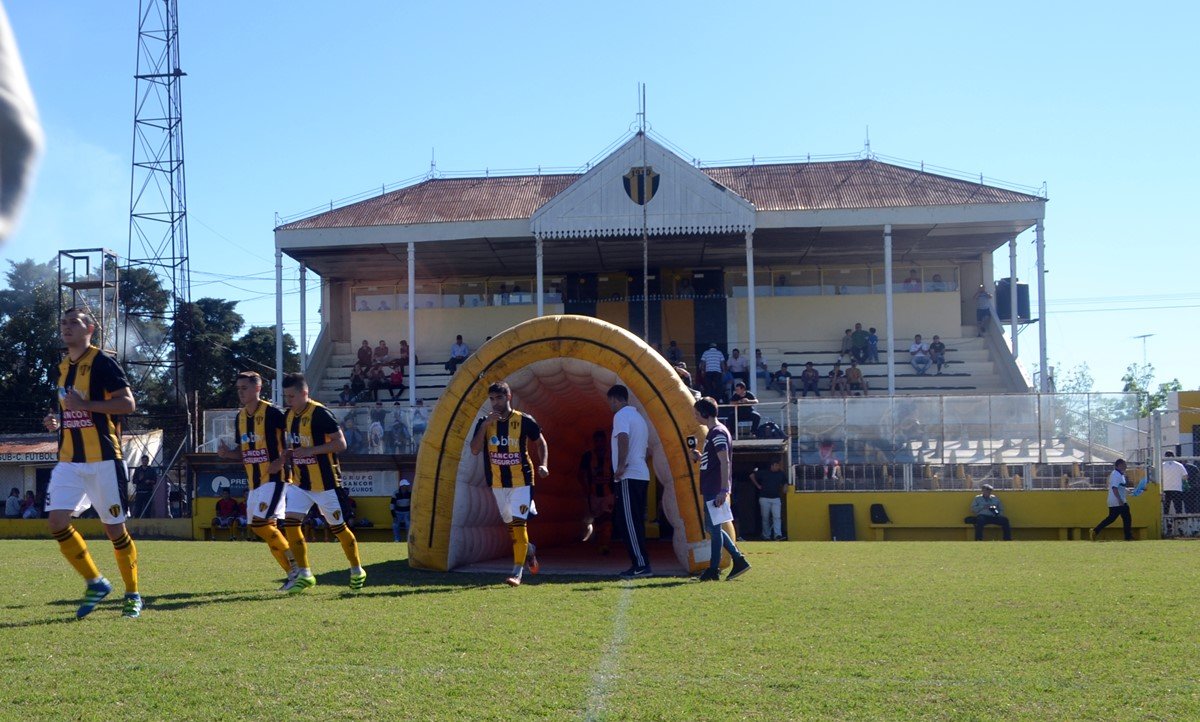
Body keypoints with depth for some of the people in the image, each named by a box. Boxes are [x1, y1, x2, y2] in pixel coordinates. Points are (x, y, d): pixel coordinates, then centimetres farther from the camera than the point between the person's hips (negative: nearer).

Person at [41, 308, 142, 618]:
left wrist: (85, 404, -21)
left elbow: (128, 404, -15)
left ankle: (133, 595, 16)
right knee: (58, 522, -7)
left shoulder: (102, 363, -8)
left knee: (114, 528, 0)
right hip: (69, 461, 7)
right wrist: (57, 421, 7)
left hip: (103, 459, -6)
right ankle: (96, 583, 10)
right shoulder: (63, 367, 15)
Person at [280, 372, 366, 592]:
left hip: (325, 482, -7)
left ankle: (357, 571, 23)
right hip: (299, 483, 7)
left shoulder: (320, 414, -18)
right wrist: (287, 455, 0)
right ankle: (304, 575, 6)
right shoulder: (289, 416, 6)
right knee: (291, 524, -5)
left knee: (338, 527, 4)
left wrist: (311, 450, -26)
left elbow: (340, 444, -19)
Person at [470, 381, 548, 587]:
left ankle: (517, 572, -12)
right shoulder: (484, 422, -1)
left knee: (519, 523, -13)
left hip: (522, 480, -4)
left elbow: (540, 442, 6)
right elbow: (475, 450, -12)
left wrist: (543, 465, -9)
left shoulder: (524, 420, -7)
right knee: (510, 524, 15)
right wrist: (485, 424, -21)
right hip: (497, 482, 4)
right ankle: (529, 549, 43)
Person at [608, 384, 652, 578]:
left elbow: (623, 438, -26)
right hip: (642, 475, 9)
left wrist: (620, 466, -24)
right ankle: (639, 564, 12)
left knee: (630, 522, -8)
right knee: (636, 522, 11)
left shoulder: (621, 415, -7)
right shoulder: (638, 417, 22)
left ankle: (641, 565, -10)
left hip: (629, 477, -9)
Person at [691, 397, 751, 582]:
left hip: (715, 490, -10)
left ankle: (713, 570, 2)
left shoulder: (718, 433, -14)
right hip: (710, 490, 10)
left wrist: (723, 490, -26)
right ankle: (739, 560, 15)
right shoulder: (712, 433, 17)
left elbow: (724, 462, -22)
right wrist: (699, 457, 10)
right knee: (712, 527, 14)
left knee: (714, 528, -4)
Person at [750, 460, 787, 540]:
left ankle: (778, 535, -19)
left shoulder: (781, 474, 6)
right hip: (765, 498, -1)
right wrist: (758, 485, 4)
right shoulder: (764, 473, -1)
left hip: (776, 498, 1)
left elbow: (785, 483, 22)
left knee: (777, 517, -13)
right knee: (765, 518, 5)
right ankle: (766, 536, 16)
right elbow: (752, 476, 7)